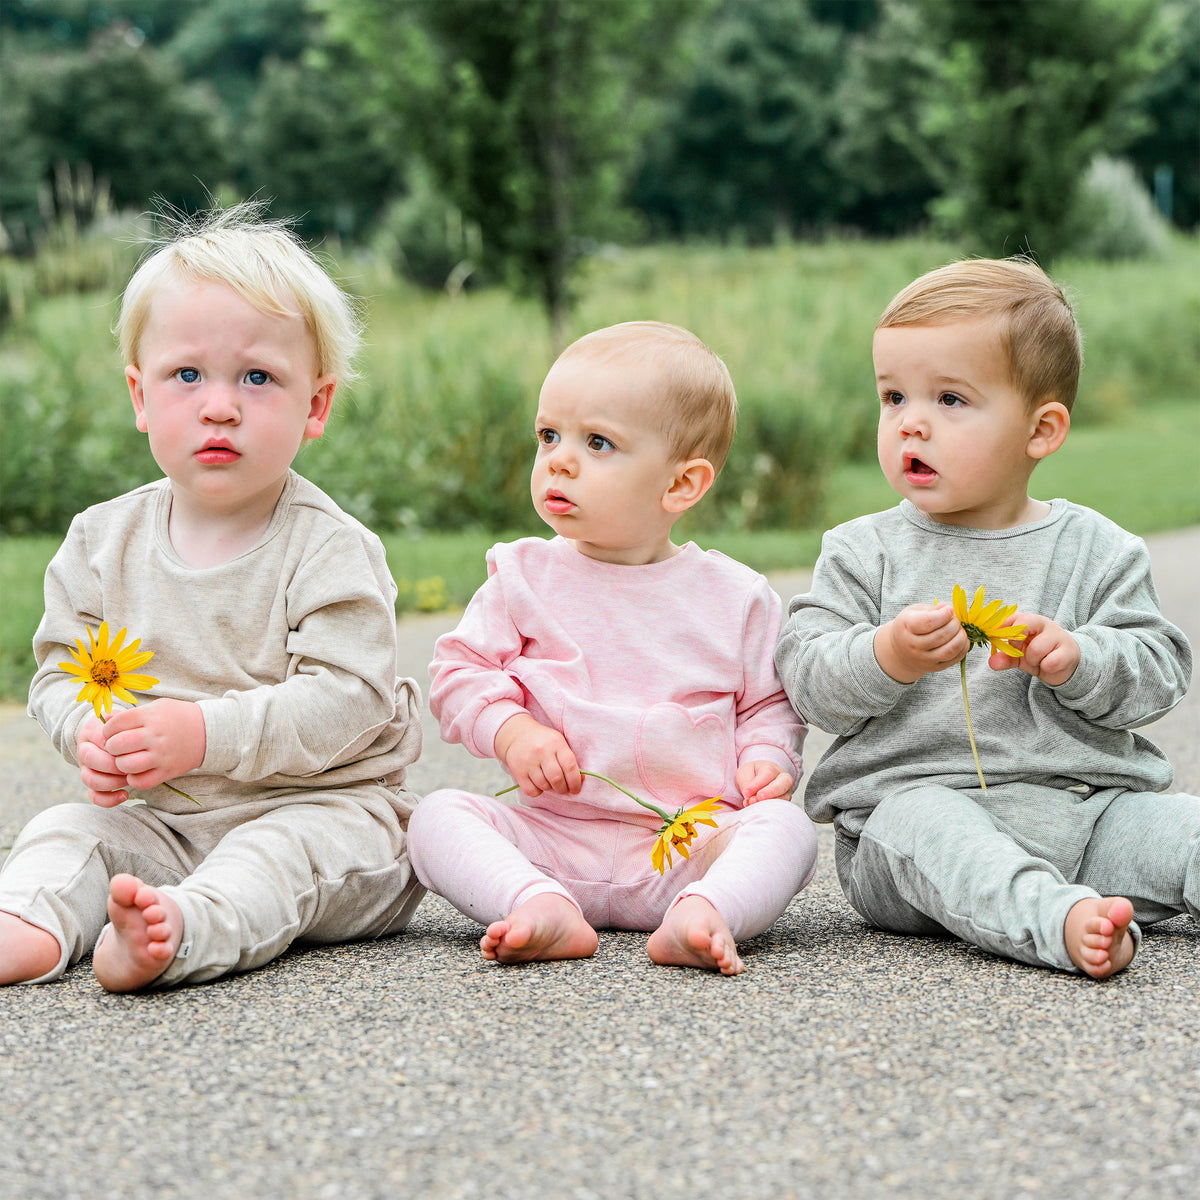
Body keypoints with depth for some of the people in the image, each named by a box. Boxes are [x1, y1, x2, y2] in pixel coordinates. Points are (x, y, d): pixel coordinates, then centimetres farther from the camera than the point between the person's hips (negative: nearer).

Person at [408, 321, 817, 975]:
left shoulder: (736, 596, 5)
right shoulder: (524, 577, 6)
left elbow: (768, 703, 14)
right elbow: (461, 670, 6)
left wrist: (767, 759, -6)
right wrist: (510, 731, -12)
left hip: (688, 843, -1)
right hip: (552, 836, 1)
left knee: (787, 826, -26)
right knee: (438, 815, -21)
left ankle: (703, 912, -49)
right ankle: (540, 907, -43)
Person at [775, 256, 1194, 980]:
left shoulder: (1096, 552, 10)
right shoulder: (864, 553, 8)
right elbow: (808, 680, -1)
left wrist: (1076, 658, -16)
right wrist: (887, 656, -21)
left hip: (1083, 802, 3)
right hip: (912, 788, -3)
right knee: (919, 826, -35)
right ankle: (1062, 921, -55)